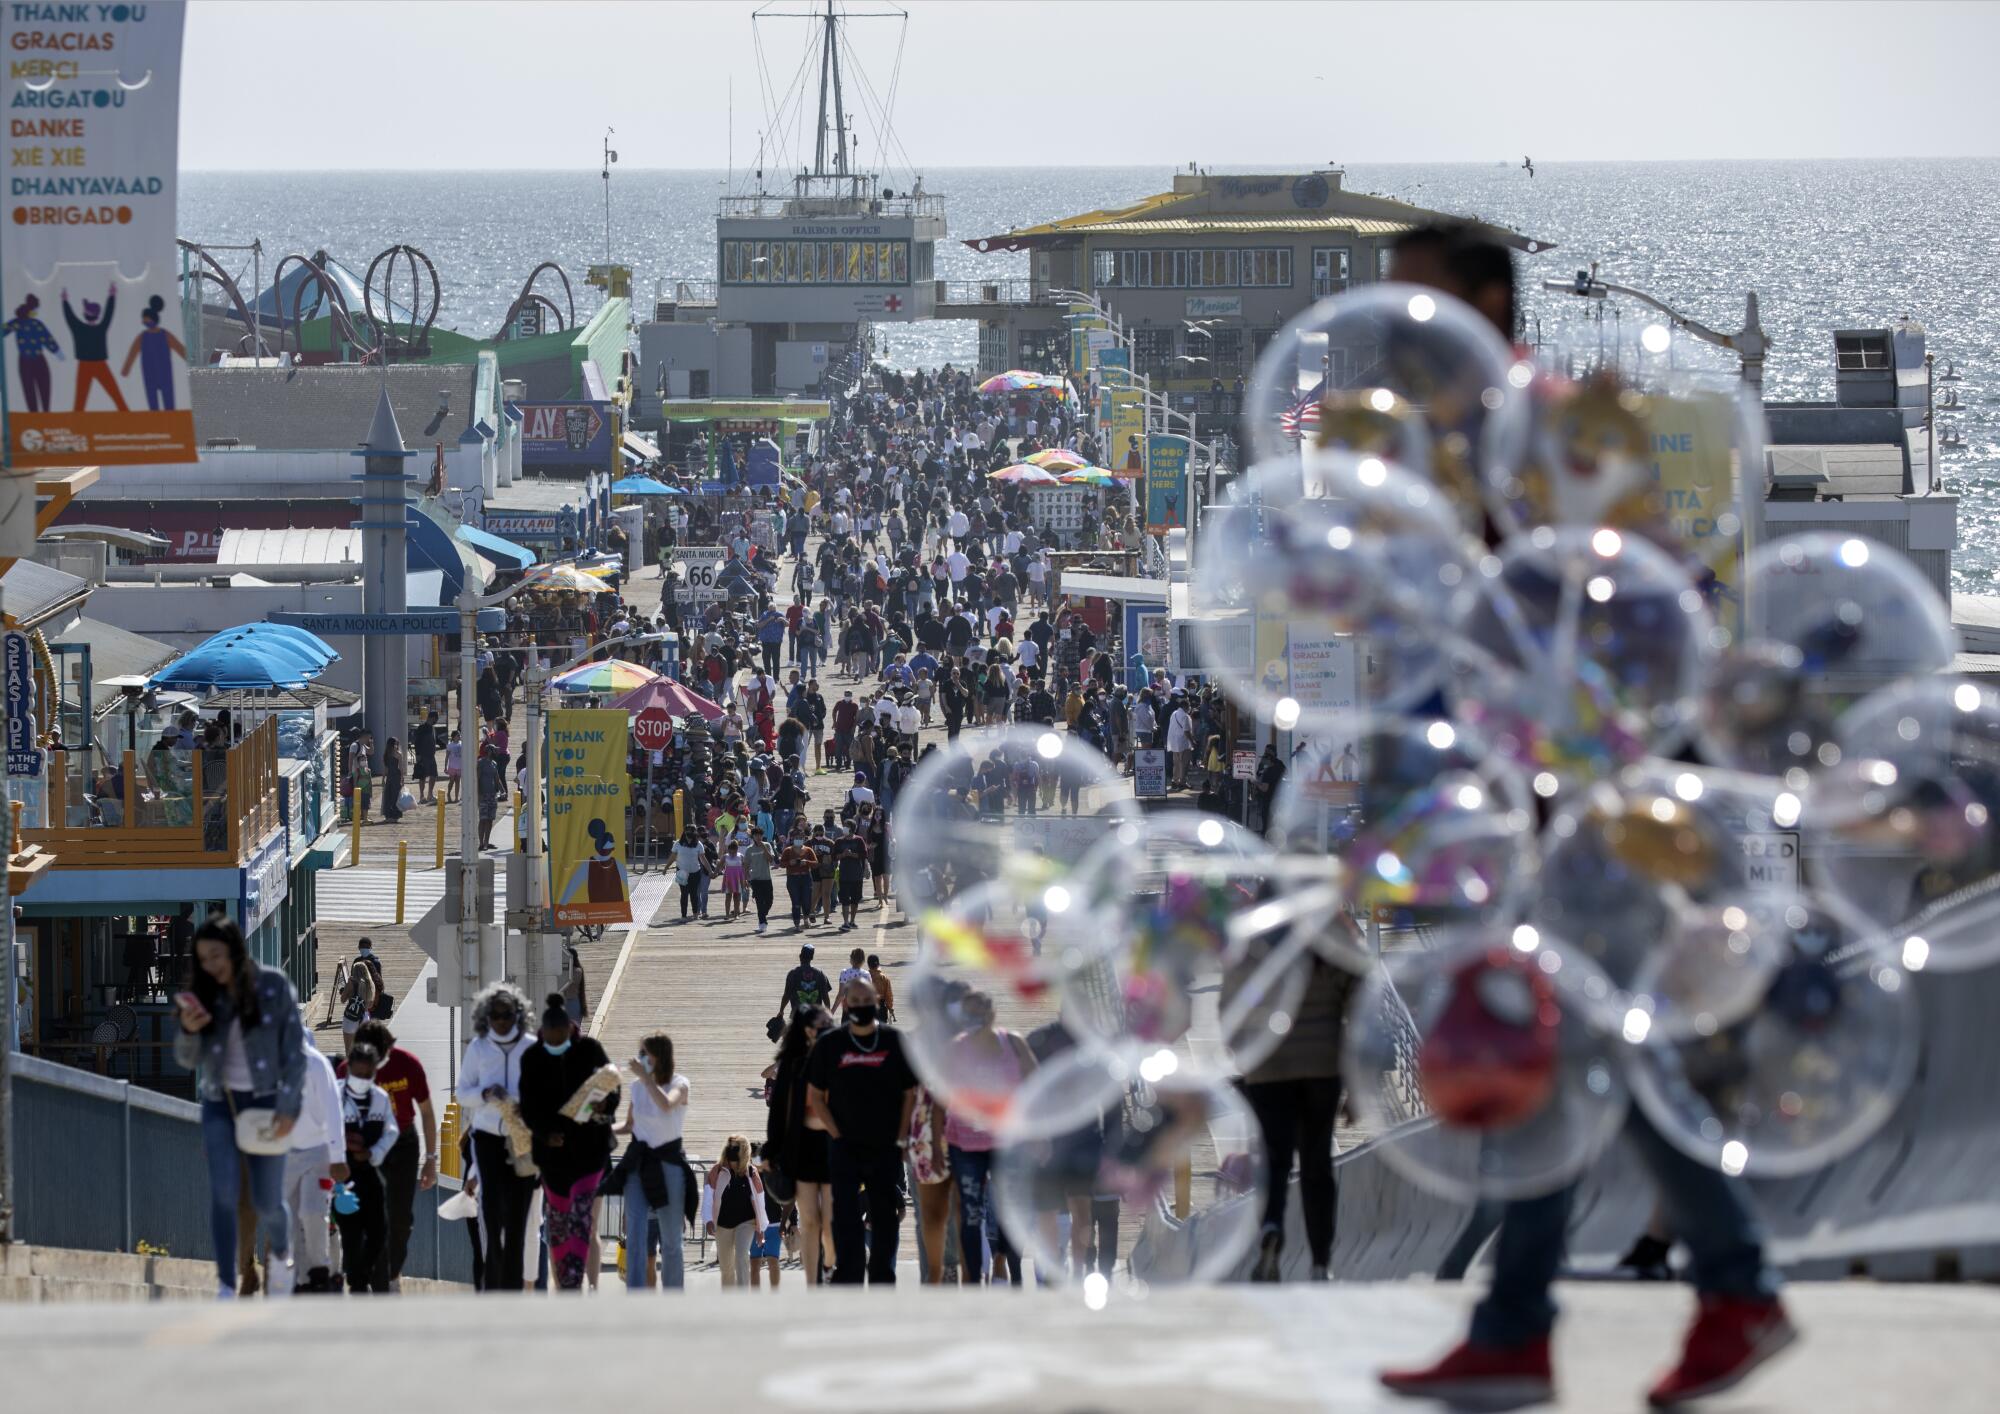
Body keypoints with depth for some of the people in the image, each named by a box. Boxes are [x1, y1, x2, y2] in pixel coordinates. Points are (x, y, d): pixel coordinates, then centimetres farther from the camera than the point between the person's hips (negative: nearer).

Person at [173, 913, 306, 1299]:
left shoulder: (274, 986, -7)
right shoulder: (204, 995, 0)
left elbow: (294, 1048, -5)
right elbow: (188, 1060, 1)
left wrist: (289, 1107, -11)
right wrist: (189, 1031, -21)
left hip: (263, 1103, -2)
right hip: (219, 1104, 2)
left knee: (267, 1202, 1)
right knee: (223, 1194, -12)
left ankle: (281, 1256, 34)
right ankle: (226, 1288, -9)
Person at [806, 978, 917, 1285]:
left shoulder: (895, 1042, 3)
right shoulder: (829, 1044, 3)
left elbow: (911, 1093, 6)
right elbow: (814, 1096, 6)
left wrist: (902, 1139, -1)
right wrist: (836, 1134, -4)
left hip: (886, 1148, 1)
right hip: (845, 1147, -1)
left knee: (885, 1220, 7)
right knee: (846, 1219, -8)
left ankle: (882, 1284, 16)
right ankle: (847, 1283, -9)